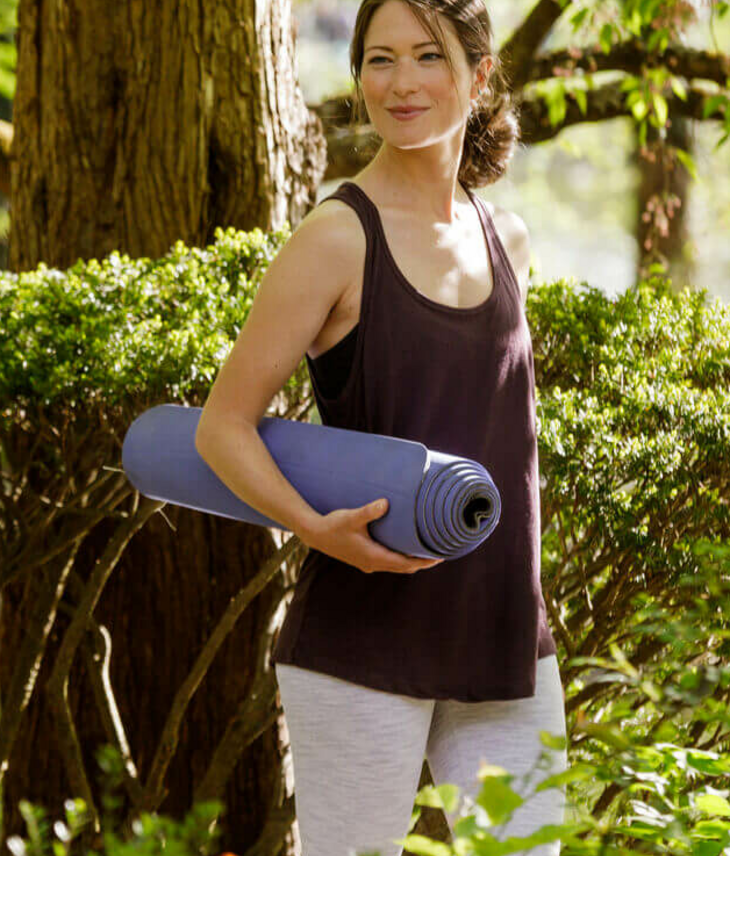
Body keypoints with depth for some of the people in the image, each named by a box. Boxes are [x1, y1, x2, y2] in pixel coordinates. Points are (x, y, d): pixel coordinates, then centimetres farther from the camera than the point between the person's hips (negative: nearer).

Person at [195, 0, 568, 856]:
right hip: (364, 643, -6)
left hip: (503, 634, 6)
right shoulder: (337, 239, -9)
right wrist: (317, 528, -22)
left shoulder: (507, 239, 10)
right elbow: (222, 426, -8)